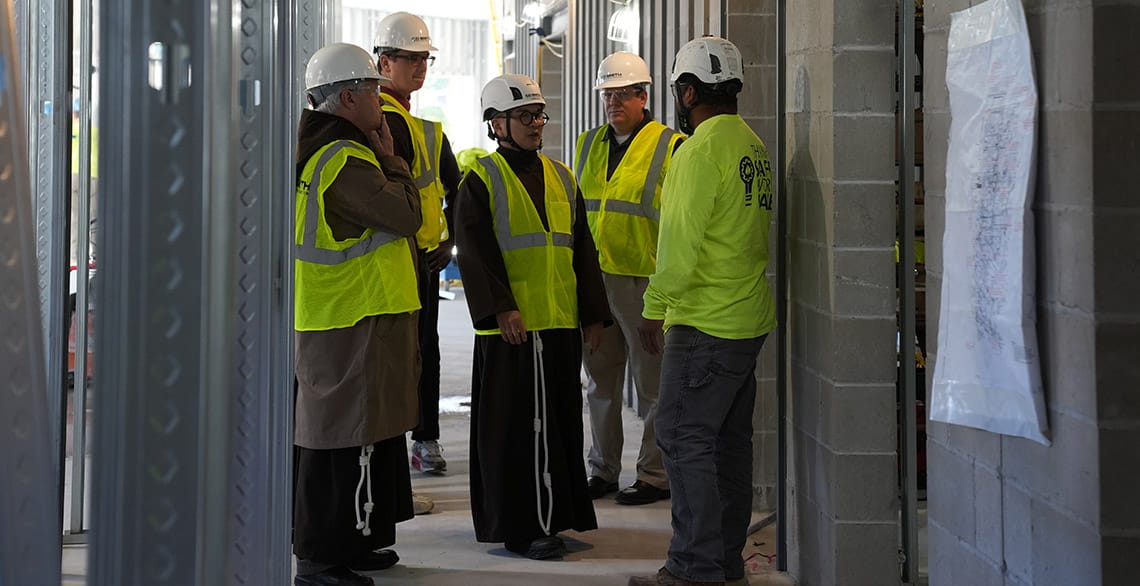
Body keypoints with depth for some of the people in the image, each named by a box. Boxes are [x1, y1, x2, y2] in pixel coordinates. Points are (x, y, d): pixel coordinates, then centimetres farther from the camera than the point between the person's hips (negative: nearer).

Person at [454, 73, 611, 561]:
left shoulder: (561, 178, 15)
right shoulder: (481, 182, -2)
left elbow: (583, 251, 17)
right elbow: (475, 252, -11)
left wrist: (593, 314, 13)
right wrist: (500, 308, -20)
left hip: (562, 322, 6)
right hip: (511, 327, -6)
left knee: (560, 423, 11)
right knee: (515, 427, -3)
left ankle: (556, 516, 22)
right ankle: (519, 527, 3)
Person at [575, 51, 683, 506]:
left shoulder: (669, 146, -5)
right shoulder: (589, 144, 14)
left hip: (644, 280, -6)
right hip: (593, 278, 6)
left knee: (653, 383, 1)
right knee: (600, 380, 12)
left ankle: (656, 475, 10)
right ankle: (602, 469, 23)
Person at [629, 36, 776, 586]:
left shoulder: (701, 150, -15)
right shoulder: (754, 146, 13)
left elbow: (681, 240, -17)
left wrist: (655, 307, -8)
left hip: (705, 323, -9)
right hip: (749, 317, 9)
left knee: (685, 438, -4)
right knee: (730, 439, 14)